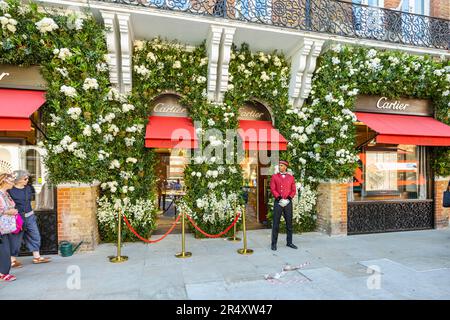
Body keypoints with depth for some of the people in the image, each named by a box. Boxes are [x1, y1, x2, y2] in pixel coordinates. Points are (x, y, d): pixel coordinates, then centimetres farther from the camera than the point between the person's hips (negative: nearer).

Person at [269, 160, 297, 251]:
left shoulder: (291, 178, 8)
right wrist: (279, 198, -14)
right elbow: (272, 189, -4)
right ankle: (274, 243, 10)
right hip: (278, 202, -2)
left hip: (288, 202, 2)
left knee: (289, 223, 10)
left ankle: (289, 242, 23)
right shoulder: (274, 177, 3)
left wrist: (288, 198, -10)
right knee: (276, 223, 1)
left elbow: (293, 190, 5)